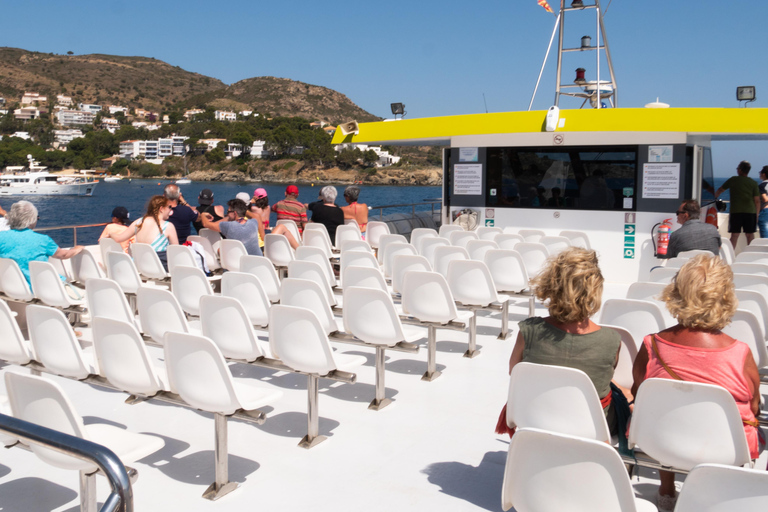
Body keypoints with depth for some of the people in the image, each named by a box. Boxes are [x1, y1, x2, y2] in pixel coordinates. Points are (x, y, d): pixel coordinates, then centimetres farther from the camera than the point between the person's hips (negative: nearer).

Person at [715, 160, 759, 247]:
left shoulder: (733, 180, 1)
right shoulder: (753, 183, 5)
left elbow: (720, 190, 14)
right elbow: (757, 201, 3)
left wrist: (715, 197, 34)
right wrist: (756, 214, 12)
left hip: (736, 211, -2)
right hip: (751, 211, 2)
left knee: (734, 235, 0)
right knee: (750, 234, 7)